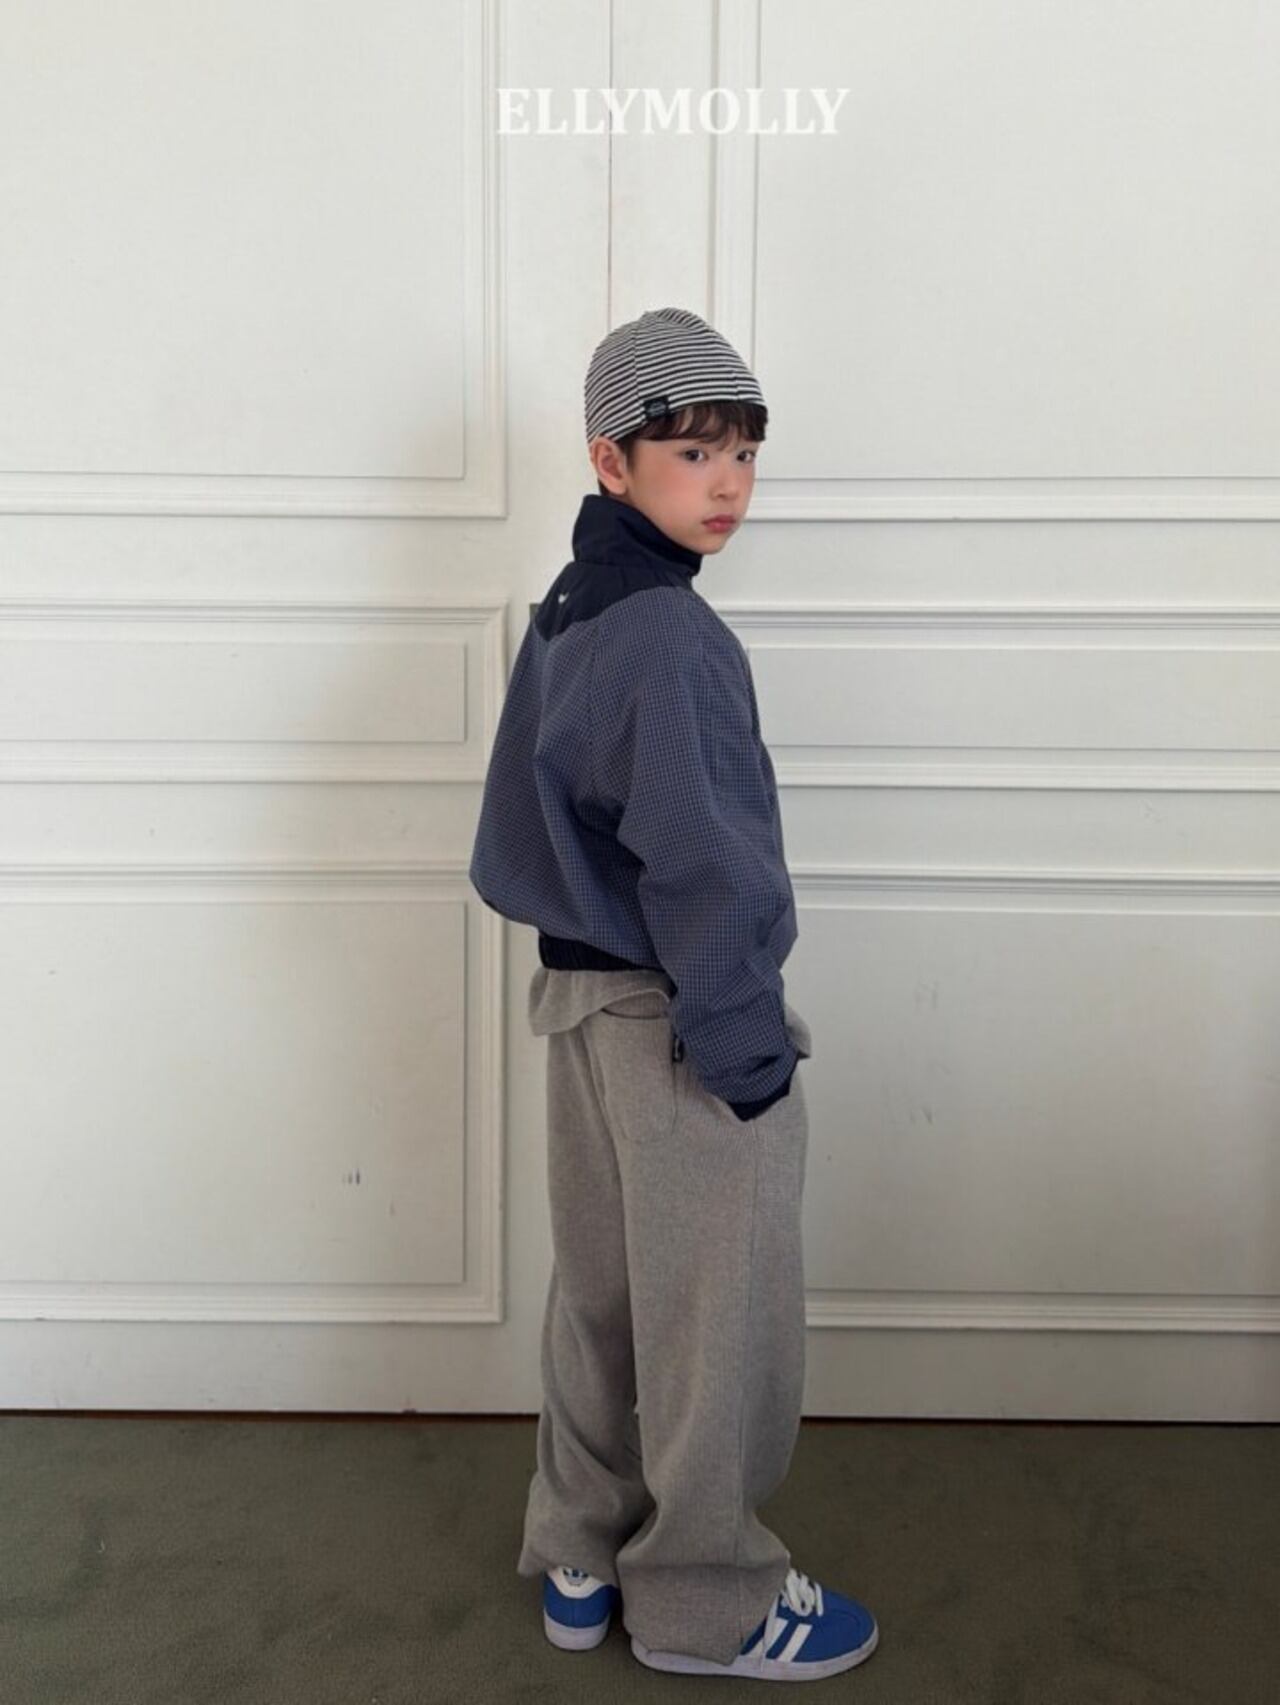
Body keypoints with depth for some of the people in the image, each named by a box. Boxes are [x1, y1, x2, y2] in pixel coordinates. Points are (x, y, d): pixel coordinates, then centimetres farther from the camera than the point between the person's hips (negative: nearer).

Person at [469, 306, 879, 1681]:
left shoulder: (565, 614, 7)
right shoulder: (671, 636, -21)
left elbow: (520, 833, 13)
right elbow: (702, 871, -23)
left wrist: (579, 948, 18)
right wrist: (748, 1047, -15)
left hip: (578, 999, 9)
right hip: (678, 1025, -9)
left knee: (600, 1294, 19)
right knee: (716, 1321, 7)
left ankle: (580, 1559, 35)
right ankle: (704, 1603, 25)